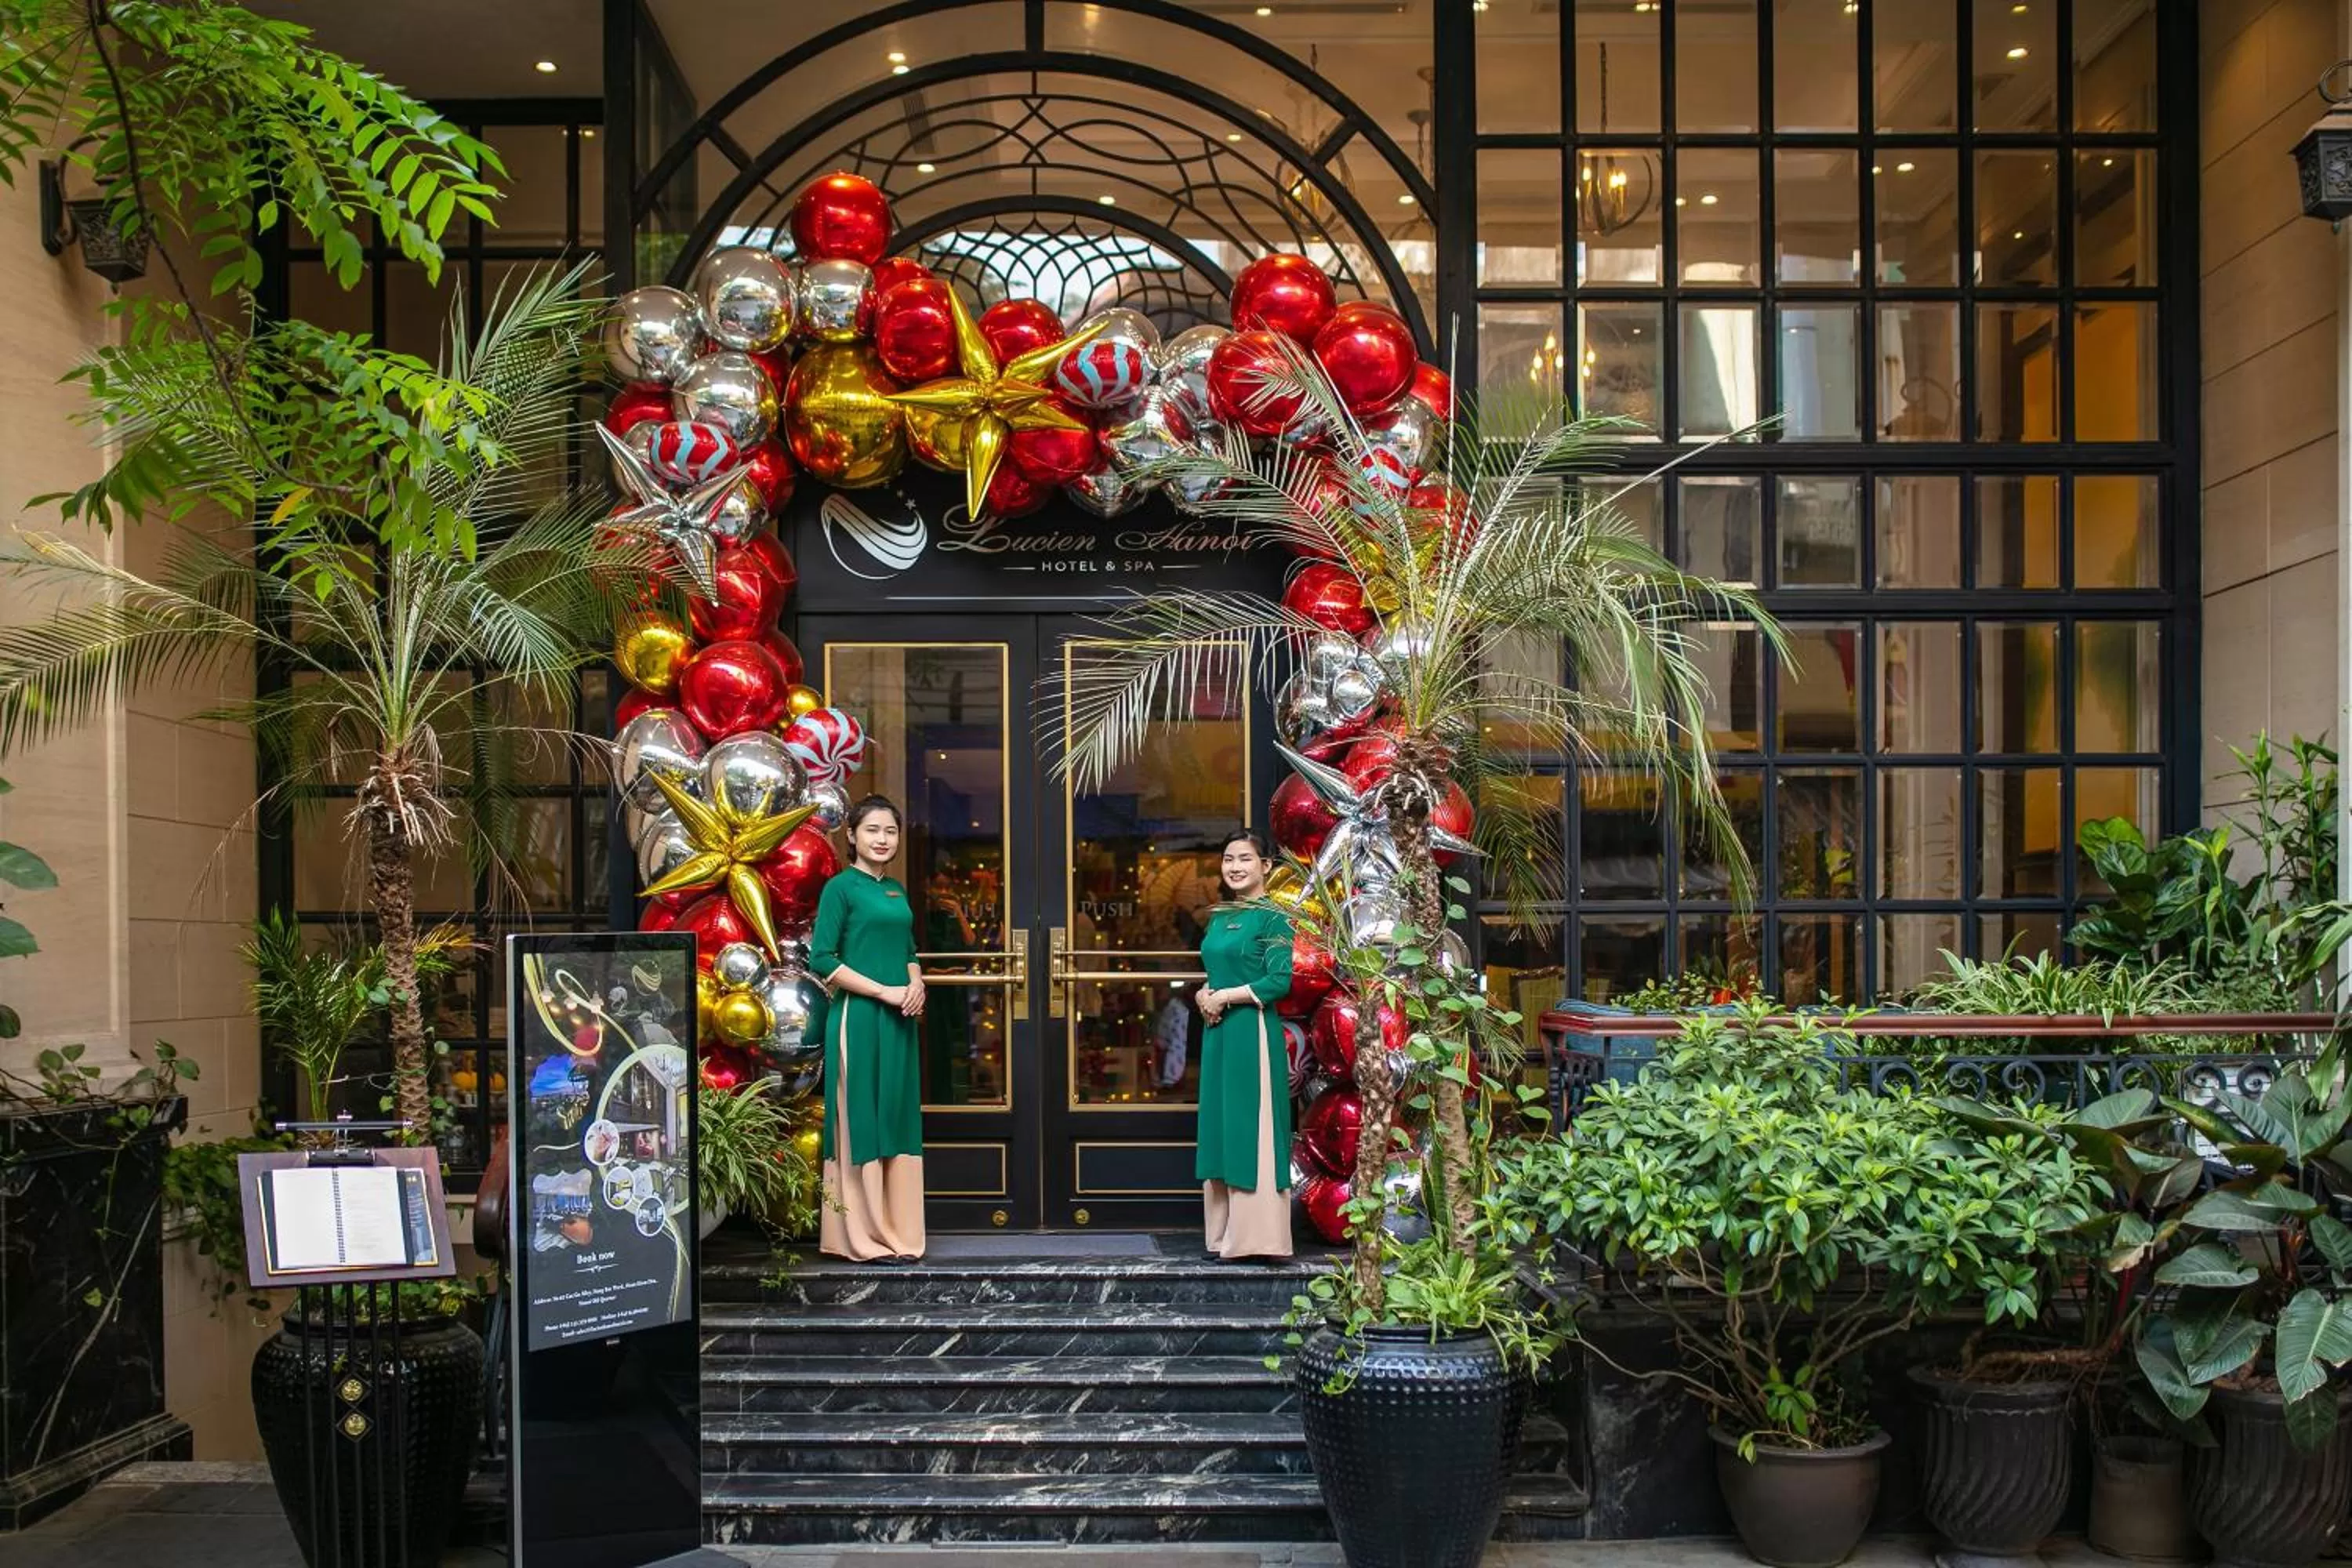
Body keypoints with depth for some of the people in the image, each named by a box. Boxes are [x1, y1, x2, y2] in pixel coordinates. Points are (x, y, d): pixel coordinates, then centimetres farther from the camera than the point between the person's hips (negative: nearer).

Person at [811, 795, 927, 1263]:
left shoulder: (897, 891, 15)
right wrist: (885, 991, -14)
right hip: (858, 1018, -7)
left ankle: (895, 1232, 16)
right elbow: (821, 960, -12)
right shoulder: (841, 887, -6)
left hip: (899, 1021, 7)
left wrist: (916, 984, 1)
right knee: (860, 1120, -3)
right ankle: (863, 1238, 3)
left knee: (896, 1119, 8)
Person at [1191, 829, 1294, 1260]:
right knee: (1220, 1130, 8)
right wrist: (1203, 995, 0)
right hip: (1217, 1033, 8)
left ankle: (1258, 1238, 1)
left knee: (1251, 1132, -4)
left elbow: (1279, 982, -15)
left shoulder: (1273, 917, -7)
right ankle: (1226, 1236, 14)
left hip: (1253, 1033, -8)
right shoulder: (1219, 918, 15)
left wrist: (1224, 997, -11)